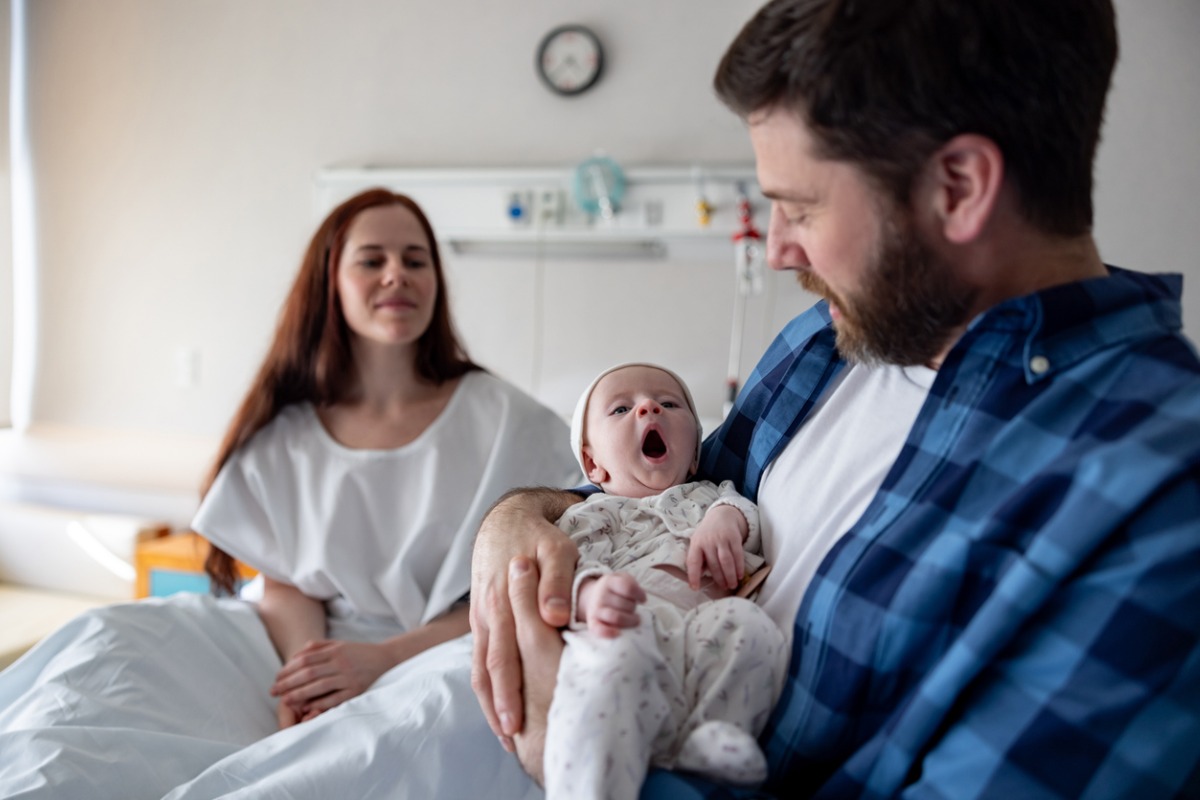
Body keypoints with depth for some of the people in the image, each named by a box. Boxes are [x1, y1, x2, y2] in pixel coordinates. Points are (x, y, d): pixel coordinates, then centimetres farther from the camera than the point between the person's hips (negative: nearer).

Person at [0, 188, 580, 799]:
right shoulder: (286, 439, 7)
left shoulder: (505, 422, -3)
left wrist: (384, 658, -19)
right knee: (110, 640, -22)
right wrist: (305, 665, -18)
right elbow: (286, 583, 6)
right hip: (310, 652, 3)